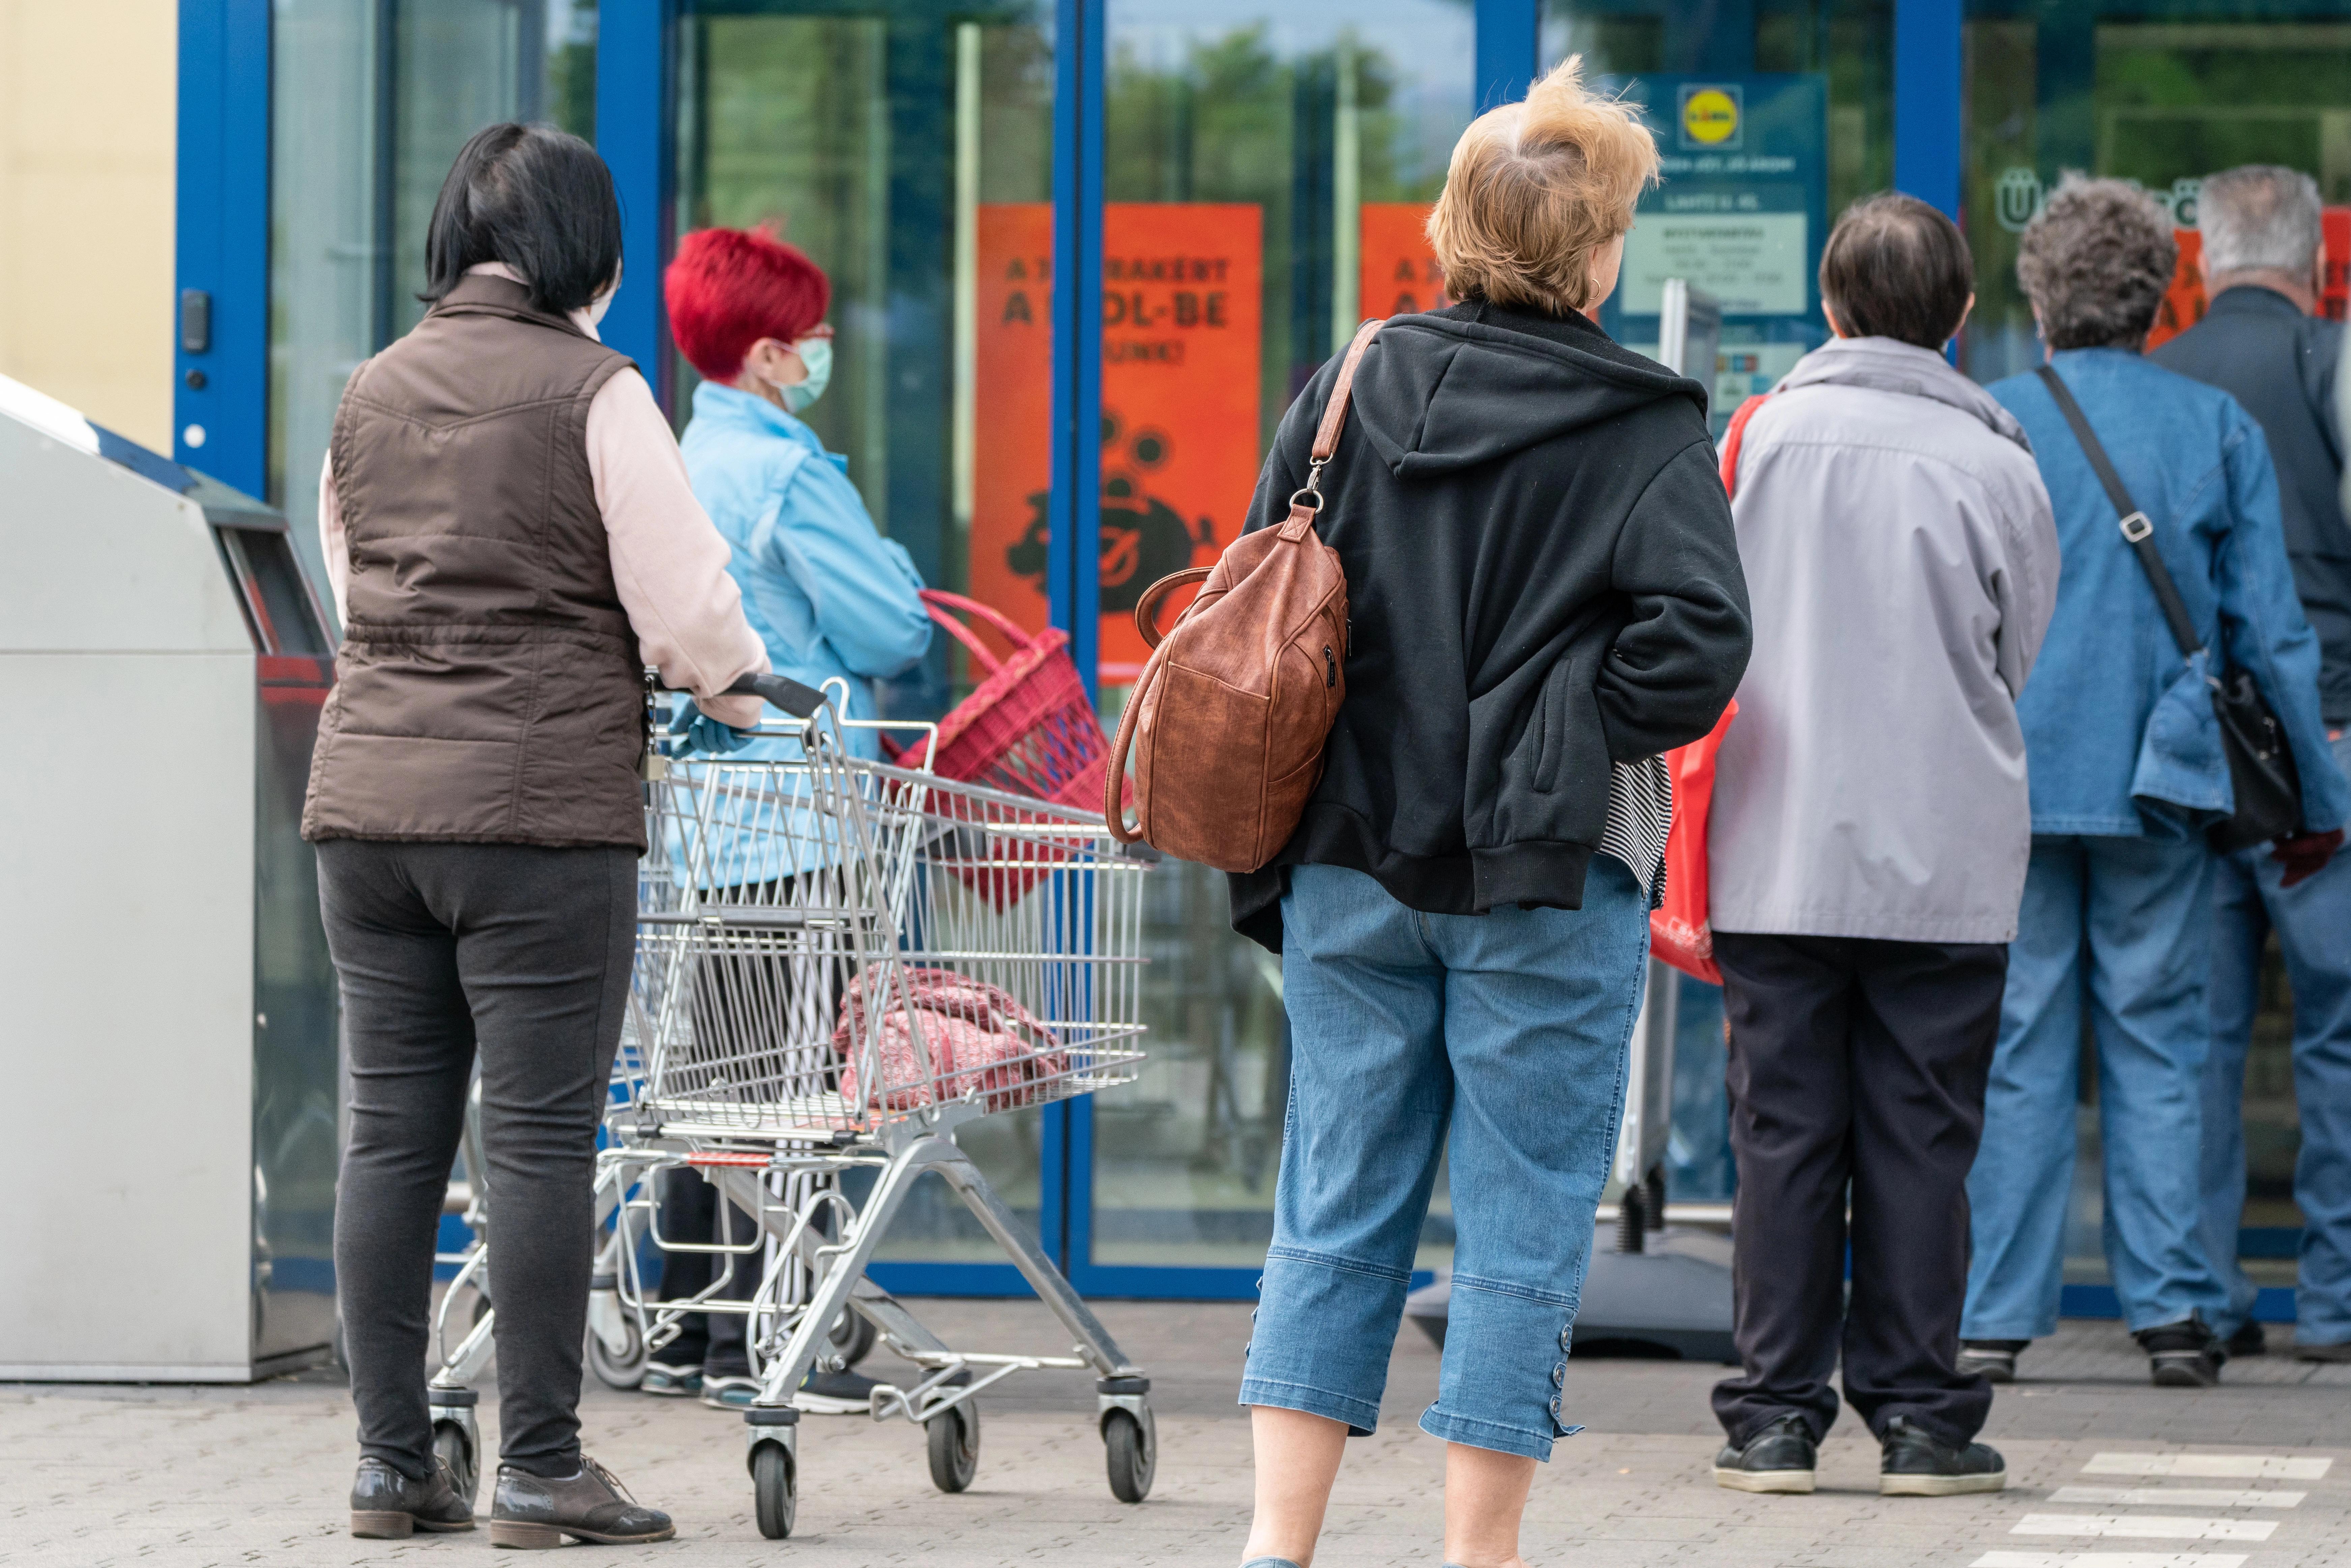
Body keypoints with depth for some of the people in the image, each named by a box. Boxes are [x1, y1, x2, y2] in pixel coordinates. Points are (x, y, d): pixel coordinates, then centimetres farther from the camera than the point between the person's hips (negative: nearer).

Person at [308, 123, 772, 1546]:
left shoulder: (373, 393, 12)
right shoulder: (595, 393, -5)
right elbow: (689, 610, -6)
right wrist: (737, 689, 13)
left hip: (367, 798, 6)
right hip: (543, 807, -6)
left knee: (392, 1129, 7)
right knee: (542, 1135, -2)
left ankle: (393, 1463, 9)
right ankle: (542, 1469, -1)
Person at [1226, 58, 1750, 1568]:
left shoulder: (1354, 389, 5)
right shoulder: (1644, 430, -7)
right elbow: (1697, 641, -18)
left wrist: (1267, 868, 11)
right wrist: (1577, 741, -1)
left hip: (1353, 864, 4)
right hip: (1547, 883, -4)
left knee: (1337, 1212, 10)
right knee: (1524, 1229, 4)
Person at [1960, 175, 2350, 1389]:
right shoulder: (2218, 426, 2)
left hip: (2013, 776, -1)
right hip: (2161, 785, 1)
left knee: (2017, 1049, 3)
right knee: (2157, 1041, 7)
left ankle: (1992, 1320, 2)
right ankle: (2172, 1310, 2)